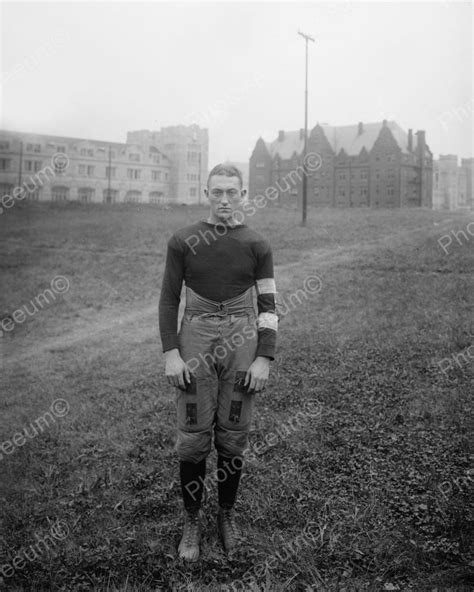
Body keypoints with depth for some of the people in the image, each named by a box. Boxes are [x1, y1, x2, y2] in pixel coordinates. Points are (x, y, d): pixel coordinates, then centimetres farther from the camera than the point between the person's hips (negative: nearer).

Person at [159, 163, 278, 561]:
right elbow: (169, 299, 3)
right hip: (195, 347, 0)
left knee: (233, 438, 8)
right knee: (193, 439, 2)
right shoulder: (183, 241, 2)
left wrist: (264, 359, -6)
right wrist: (171, 353, -6)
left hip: (242, 346, 1)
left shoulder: (257, 245, 3)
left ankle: (227, 515, 28)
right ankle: (192, 522, 20)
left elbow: (268, 305, 2)